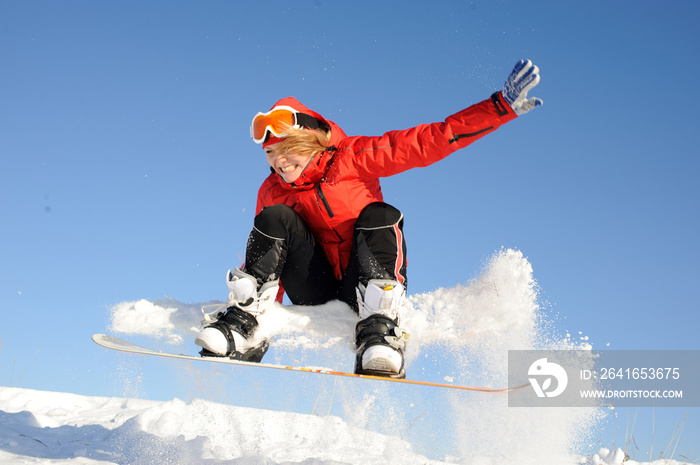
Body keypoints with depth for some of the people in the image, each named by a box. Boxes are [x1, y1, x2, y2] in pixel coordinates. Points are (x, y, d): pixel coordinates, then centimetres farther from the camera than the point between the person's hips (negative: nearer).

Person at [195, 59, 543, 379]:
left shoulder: (352, 158, -6)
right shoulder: (272, 192, 4)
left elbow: (429, 142, -11)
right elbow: (268, 255, 10)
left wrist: (502, 106, -16)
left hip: (366, 286, -2)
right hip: (317, 292, 2)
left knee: (379, 217, -29)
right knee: (275, 219, -18)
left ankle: (379, 335, -39)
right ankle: (243, 328, -25)